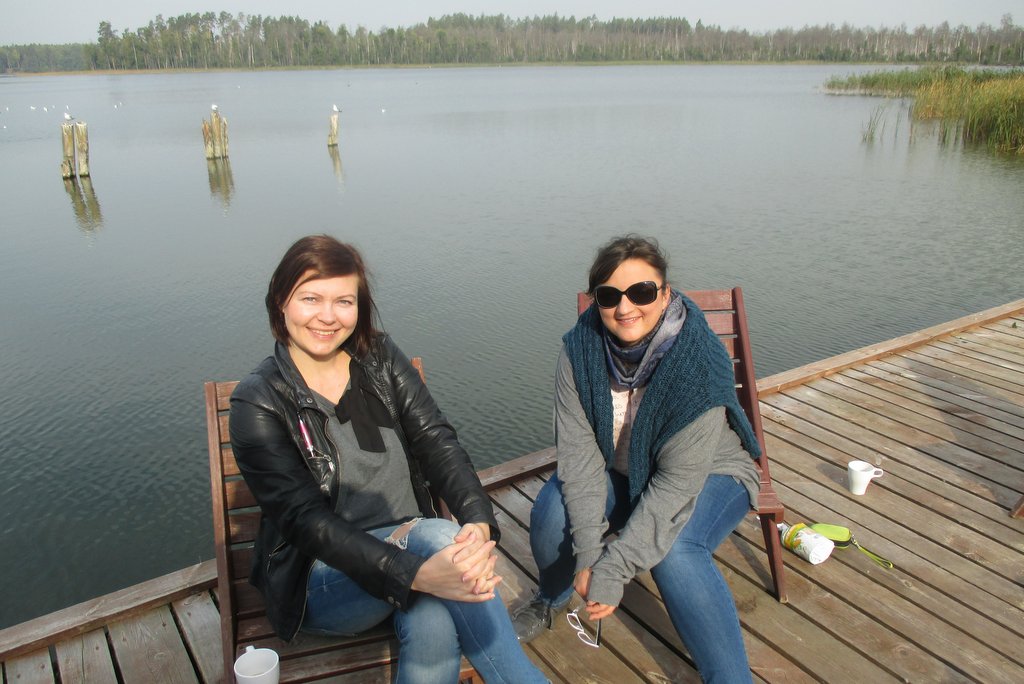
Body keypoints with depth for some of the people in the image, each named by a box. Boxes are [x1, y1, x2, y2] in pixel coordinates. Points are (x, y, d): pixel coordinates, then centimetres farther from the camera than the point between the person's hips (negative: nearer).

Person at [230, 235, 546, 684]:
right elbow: (304, 517, -20)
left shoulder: (382, 360, 3)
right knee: (439, 536, -31)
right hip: (324, 579, -3)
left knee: (432, 627, -31)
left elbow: (437, 443, -8)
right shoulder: (258, 402, -9)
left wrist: (480, 524, -29)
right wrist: (415, 574, -35)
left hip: (411, 544, 3)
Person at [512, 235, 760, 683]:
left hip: (708, 475, -3)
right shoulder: (580, 348, -20)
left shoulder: (701, 361, -30)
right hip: (620, 470, 4)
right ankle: (550, 599, 13)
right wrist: (588, 551, -31)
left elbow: (678, 482, -30)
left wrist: (615, 569, -34)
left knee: (673, 553, -32)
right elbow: (578, 451, -21)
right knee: (552, 509, -22)